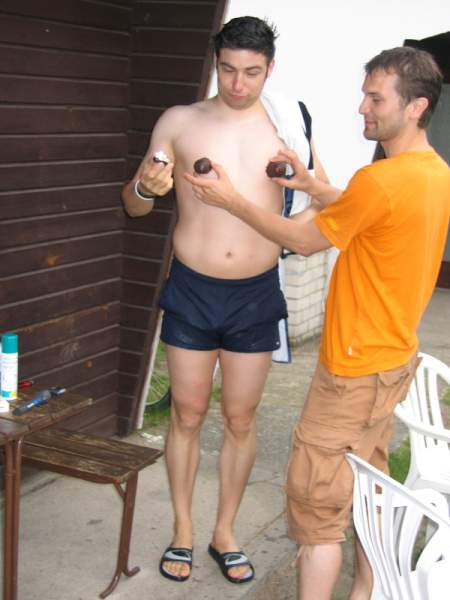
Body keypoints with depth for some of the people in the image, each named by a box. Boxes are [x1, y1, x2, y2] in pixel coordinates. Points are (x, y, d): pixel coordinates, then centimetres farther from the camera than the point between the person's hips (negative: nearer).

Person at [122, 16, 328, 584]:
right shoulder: (179, 122, -2)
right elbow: (133, 205, 1)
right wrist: (145, 186, -23)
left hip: (256, 295, 1)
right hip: (191, 291, -1)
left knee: (240, 419, 10)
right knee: (187, 414, 9)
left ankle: (225, 533, 28)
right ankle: (182, 531, 27)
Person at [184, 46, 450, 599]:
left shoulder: (380, 180, -24)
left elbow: (303, 240, -14)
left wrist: (232, 201, -5)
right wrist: (315, 189, 10)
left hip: (356, 370, -10)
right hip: (396, 358, 10)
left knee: (316, 501, -1)